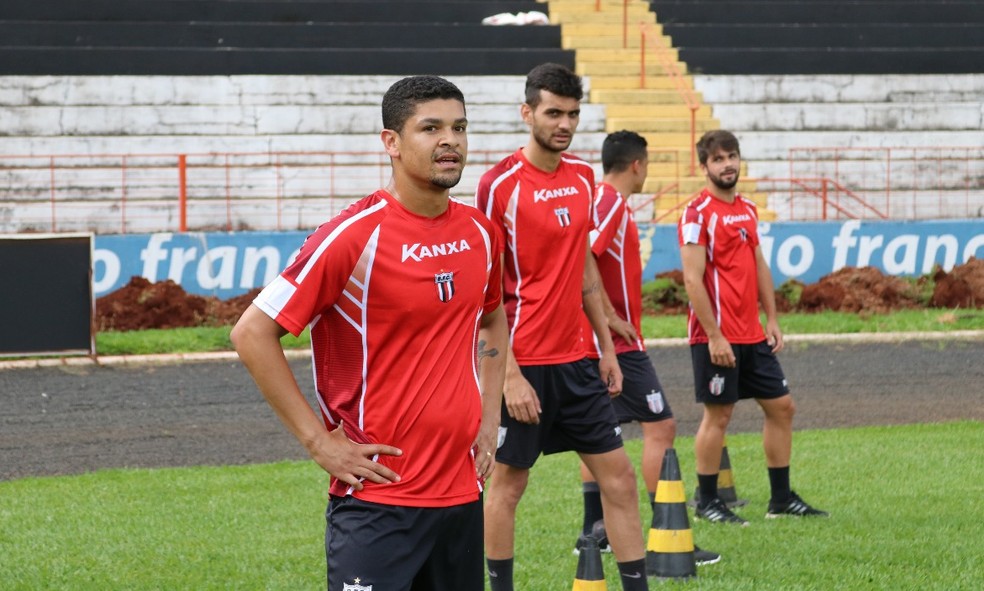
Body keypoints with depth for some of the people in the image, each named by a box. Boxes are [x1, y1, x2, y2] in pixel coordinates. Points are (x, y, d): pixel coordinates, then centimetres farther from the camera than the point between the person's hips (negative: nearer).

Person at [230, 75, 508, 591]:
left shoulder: (480, 232, 7)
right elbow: (252, 334, -12)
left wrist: (488, 418, 14)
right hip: (377, 497, -6)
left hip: (463, 490, 6)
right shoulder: (354, 237, -13)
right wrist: (319, 441, -12)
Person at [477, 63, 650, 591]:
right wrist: (509, 373, -17)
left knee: (618, 475, 5)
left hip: (575, 359, 7)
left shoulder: (582, 177, 8)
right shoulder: (500, 184, -13)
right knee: (508, 482, 4)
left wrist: (606, 345, 15)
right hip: (524, 364, -7)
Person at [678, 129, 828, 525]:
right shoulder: (698, 213, -12)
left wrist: (772, 320, 12)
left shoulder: (748, 209, 13)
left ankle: (781, 498, 17)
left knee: (781, 406, 9)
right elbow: (692, 279, -16)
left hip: (753, 335, 8)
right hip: (717, 337, -8)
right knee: (718, 415, -2)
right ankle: (707, 503, 8)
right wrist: (714, 336, -19)